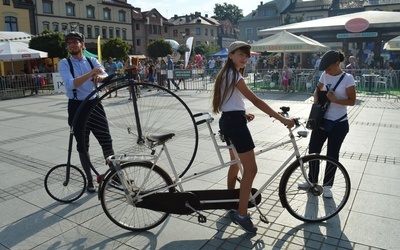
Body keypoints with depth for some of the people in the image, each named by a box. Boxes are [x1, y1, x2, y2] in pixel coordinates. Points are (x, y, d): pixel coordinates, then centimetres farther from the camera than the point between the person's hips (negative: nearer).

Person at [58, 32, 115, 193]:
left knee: (106, 140, 1)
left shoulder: (92, 61, 7)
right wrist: (91, 73, -29)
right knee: (82, 146, 7)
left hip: (94, 104, 2)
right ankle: (90, 180, 22)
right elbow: (71, 84, -20)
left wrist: (100, 76, -32)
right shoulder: (64, 64, -3)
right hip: (77, 107, -2)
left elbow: (107, 77, -9)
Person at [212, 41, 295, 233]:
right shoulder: (234, 75, -15)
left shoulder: (226, 73, 17)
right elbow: (256, 100, -22)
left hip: (228, 121, 11)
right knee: (250, 169, -6)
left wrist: (243, 114, 6)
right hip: (235, 123, -11)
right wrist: (282, 119, -23)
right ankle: (241, 215, 1)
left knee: (235, 164, 22)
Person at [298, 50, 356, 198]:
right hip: (322, 120, 4)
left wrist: (335, 100, -25)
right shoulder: (325, 75, 1)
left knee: (332, 155, 7)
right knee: (313, 151, 8)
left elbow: (352, 101, -10)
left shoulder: (348, 78, -10)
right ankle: (312, 181, 27)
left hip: (339, 124, -4)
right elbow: (317, 90, 15)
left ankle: (327, 185, 23)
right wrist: (316, 106, -2)